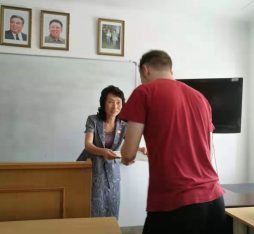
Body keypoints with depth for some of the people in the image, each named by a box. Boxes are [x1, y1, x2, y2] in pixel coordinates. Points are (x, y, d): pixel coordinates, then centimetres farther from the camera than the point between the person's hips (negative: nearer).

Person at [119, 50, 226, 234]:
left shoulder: (144, 92, -4)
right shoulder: (200, 97, 12)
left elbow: (129, 153, -6)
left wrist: (126, 158, 17)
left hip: (175, 203, -6)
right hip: (213, 198, 6)